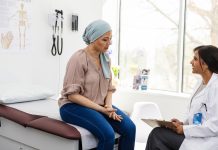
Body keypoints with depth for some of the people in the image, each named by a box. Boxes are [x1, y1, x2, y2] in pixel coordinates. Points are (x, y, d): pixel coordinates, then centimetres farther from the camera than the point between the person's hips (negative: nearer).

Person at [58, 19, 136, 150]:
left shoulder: (106, 58, 5)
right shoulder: (79, 58, -16)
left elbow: (109, 88, 10)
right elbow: (72, 95, -19)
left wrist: (108, 106, -10)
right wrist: (101, 109, -22)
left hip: (100, 105, 6)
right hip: (74, 106, -6)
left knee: (129, 128, -16)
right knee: (108, 134, -29)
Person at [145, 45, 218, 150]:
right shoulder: (203, 84, 11)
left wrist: (184, 129, -16)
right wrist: (183, 124, 1)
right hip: (197, 135, 8)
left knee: (157, 134, -12)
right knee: (158, 133, -6)